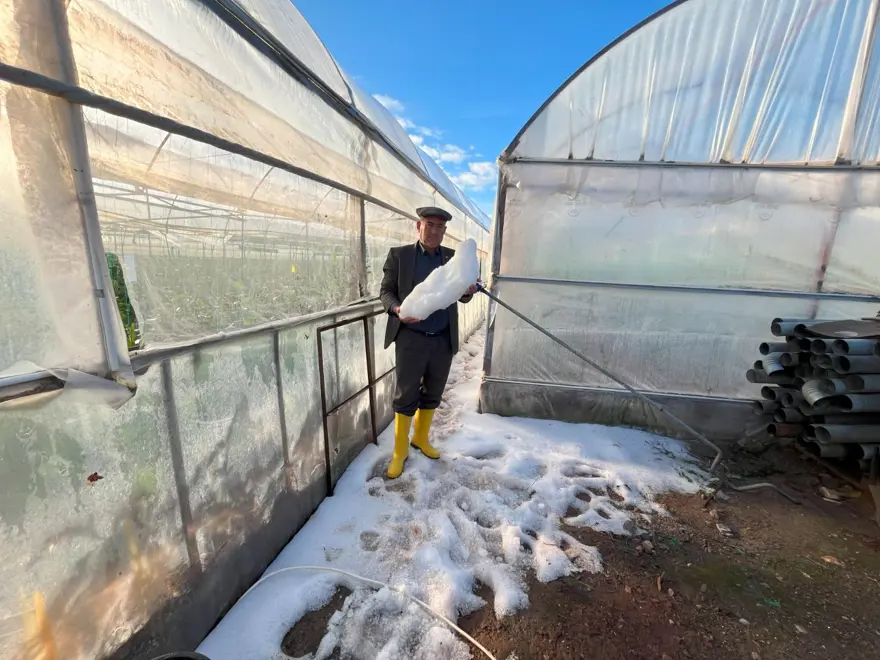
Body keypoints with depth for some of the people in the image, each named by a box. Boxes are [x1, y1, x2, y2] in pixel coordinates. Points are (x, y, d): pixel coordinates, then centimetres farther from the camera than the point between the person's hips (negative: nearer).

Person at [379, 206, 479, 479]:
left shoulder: (453, 257, 7)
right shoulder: (399, 255, -1)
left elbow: (461, 296, 7)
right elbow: (385, 290, 0)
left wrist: (469, 291, -17)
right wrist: (397, 309, -21)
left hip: (444, 339, 3)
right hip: (411, 338, -3)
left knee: (432, 394, 16)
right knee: (406, 395, 6)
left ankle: (421, 438, 40)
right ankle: (400, 451, 26)